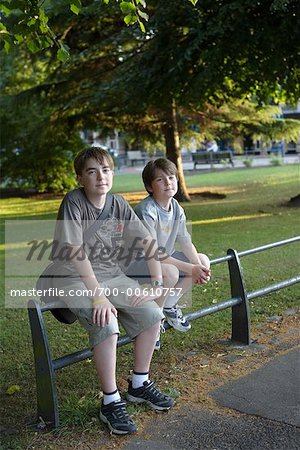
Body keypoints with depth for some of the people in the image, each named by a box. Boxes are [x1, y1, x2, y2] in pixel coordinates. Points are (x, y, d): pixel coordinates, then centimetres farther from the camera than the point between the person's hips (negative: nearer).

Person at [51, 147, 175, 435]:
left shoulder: (118, 204, 0)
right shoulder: (73, 202, -16)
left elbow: (148, 242, 3)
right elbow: (76, 254, -23)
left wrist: (158, 285, -6)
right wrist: (98, 296, -28)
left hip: (111, 275, 6)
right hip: (75, 279, -5)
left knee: (152, 314, -12)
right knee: (106, 325, -30)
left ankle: (139, 385, 9)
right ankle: (110, 402, -11)